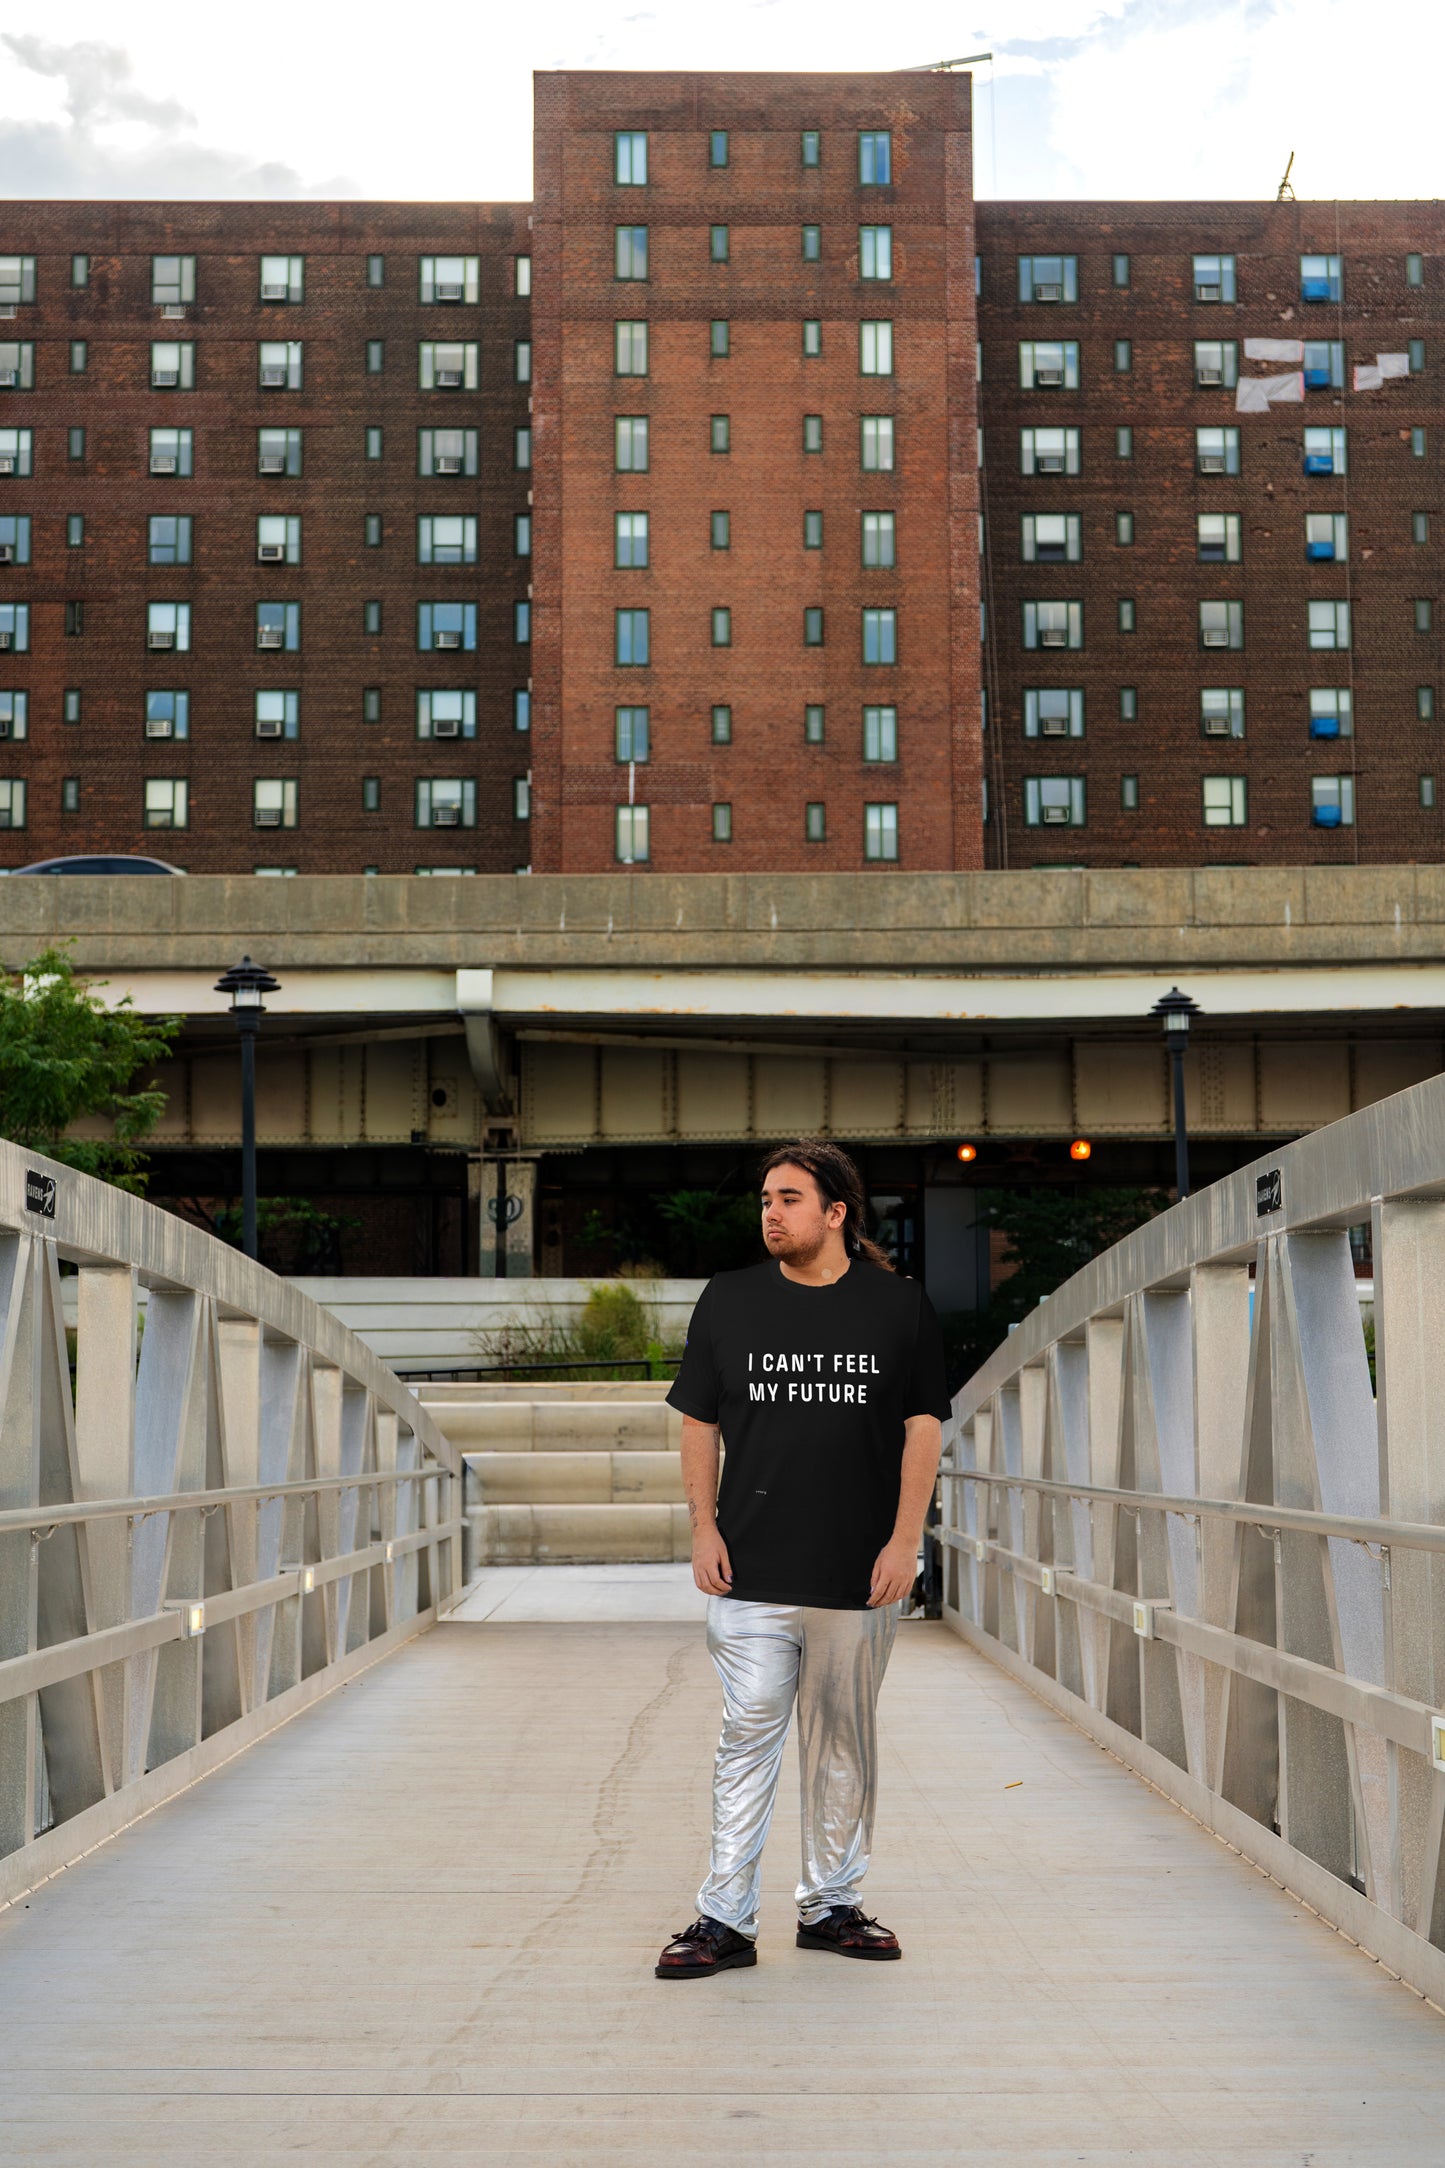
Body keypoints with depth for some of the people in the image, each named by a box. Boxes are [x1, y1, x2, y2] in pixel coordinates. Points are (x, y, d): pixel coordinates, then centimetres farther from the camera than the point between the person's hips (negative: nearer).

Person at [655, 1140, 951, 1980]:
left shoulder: (901, 1306, 3)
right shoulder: (729, 1301, 6)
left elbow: (923, 1428, 3)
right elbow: (700, 1422, 10)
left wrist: (904, 1540, -4)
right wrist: (704, 1527, 1)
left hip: (861, 1573, 0)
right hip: (751, 1567, 0)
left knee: (845, 1739, 9)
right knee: (749, 1735, -3)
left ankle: (832, 1905, 22)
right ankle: (726, 1920, 2)